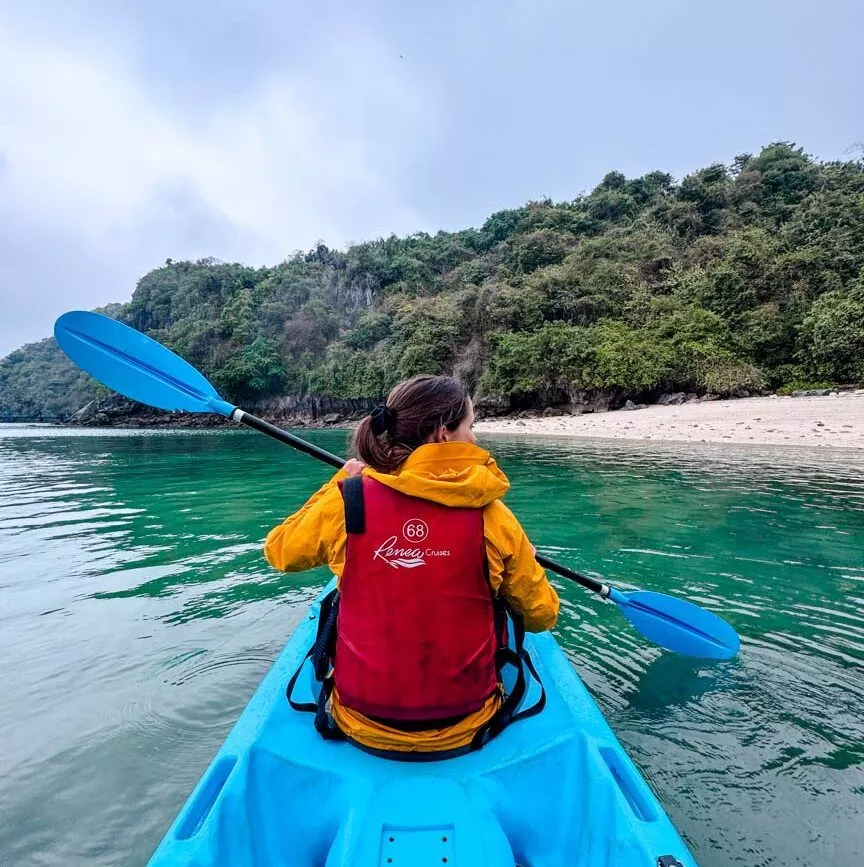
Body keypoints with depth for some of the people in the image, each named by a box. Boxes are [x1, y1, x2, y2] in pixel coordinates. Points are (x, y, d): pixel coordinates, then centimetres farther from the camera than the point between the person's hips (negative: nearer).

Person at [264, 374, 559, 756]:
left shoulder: (346, 501, -17)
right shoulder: (492, 515, -17)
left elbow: (279, 550, 3)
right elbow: (542, 616, -4)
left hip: (361, 727, 1)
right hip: (466, 728, 1)